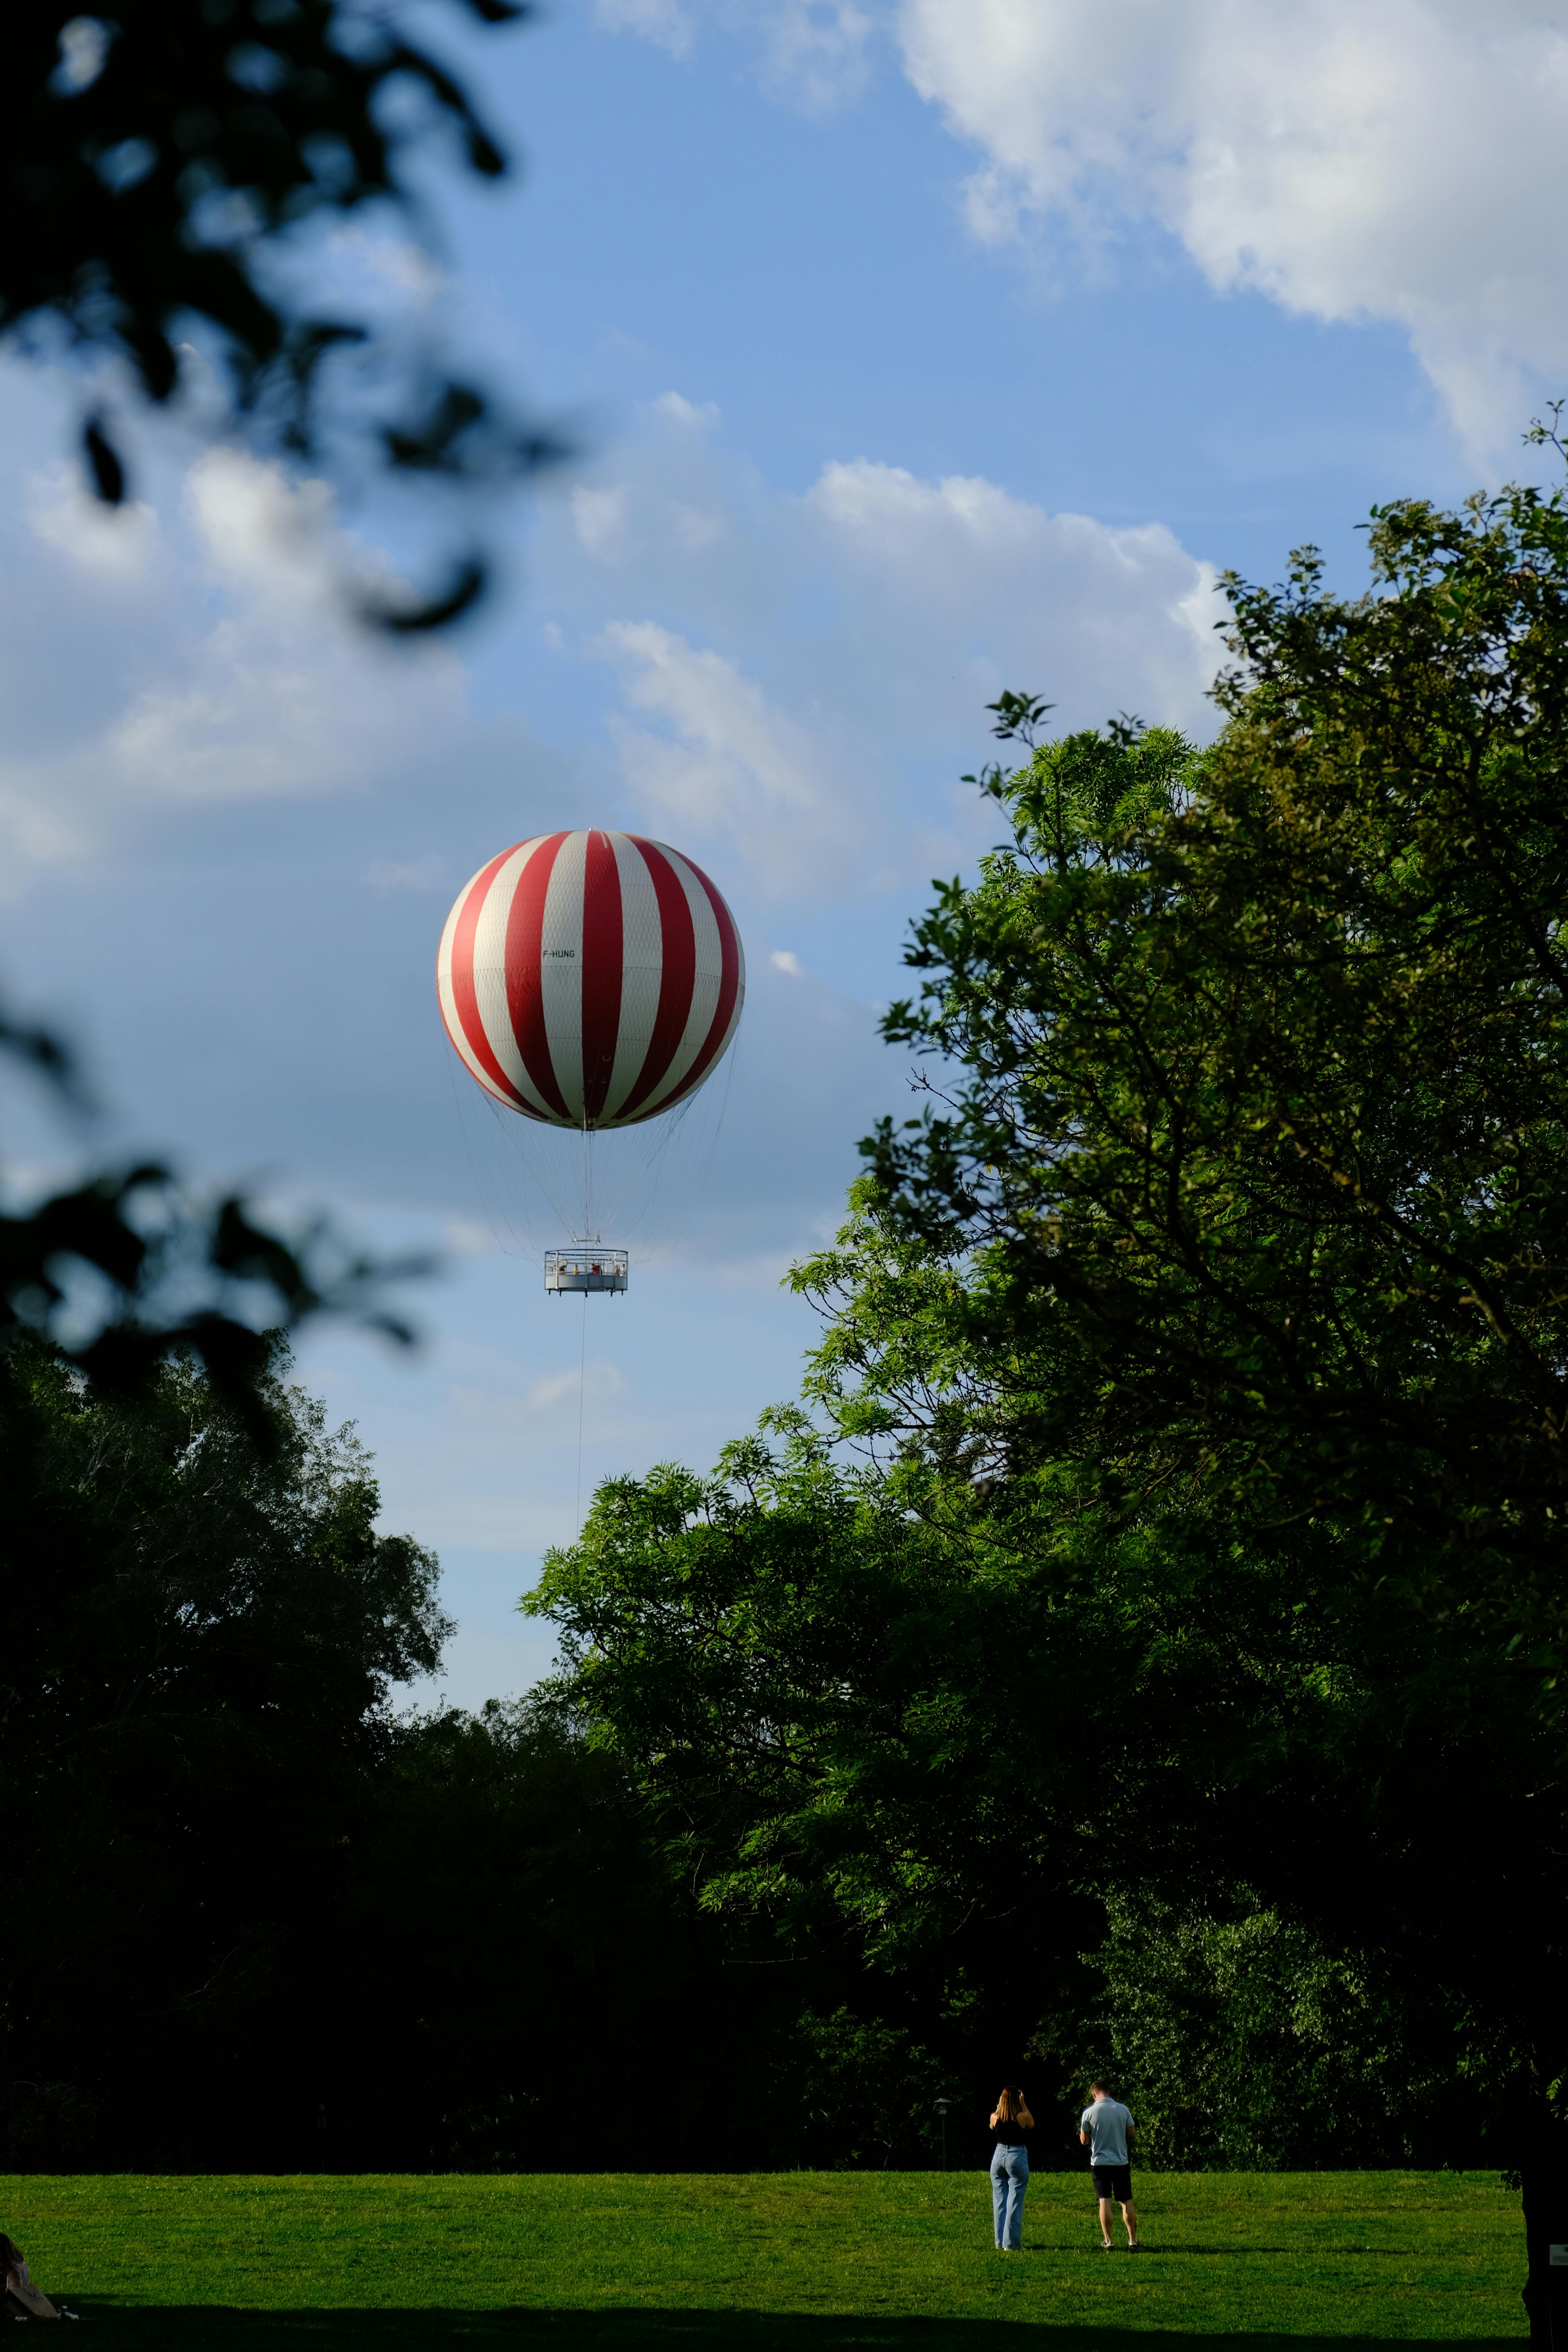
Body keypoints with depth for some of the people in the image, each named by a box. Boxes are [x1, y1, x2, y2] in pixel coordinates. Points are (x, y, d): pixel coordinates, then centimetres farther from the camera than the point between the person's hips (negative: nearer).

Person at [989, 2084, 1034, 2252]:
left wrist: (1000, 2106, 19)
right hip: (1018, 2158, -4)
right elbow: (1032, 2125, 12)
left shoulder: (995, 2117, -1)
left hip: (999, 2157, 4)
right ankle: (1012, 2243, -3)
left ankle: (1000, 2242, 14)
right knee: (1015, 2203, -1)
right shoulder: (1022, 2117, -11)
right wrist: (1023, 2104, 9)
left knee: (999, 2201, 11)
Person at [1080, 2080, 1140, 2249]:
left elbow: (1084, 2140, 0)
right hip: (1121, 2162, 2)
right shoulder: (1123, 2110, -2)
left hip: (1100, 2162, -2)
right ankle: (1133, 2240, 10)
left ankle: (1108, 2241, -2)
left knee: (1105, 2201, 1)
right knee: (1127, 2202, 9)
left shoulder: (1089, 2113, -7)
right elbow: (1133, 2134, 5)